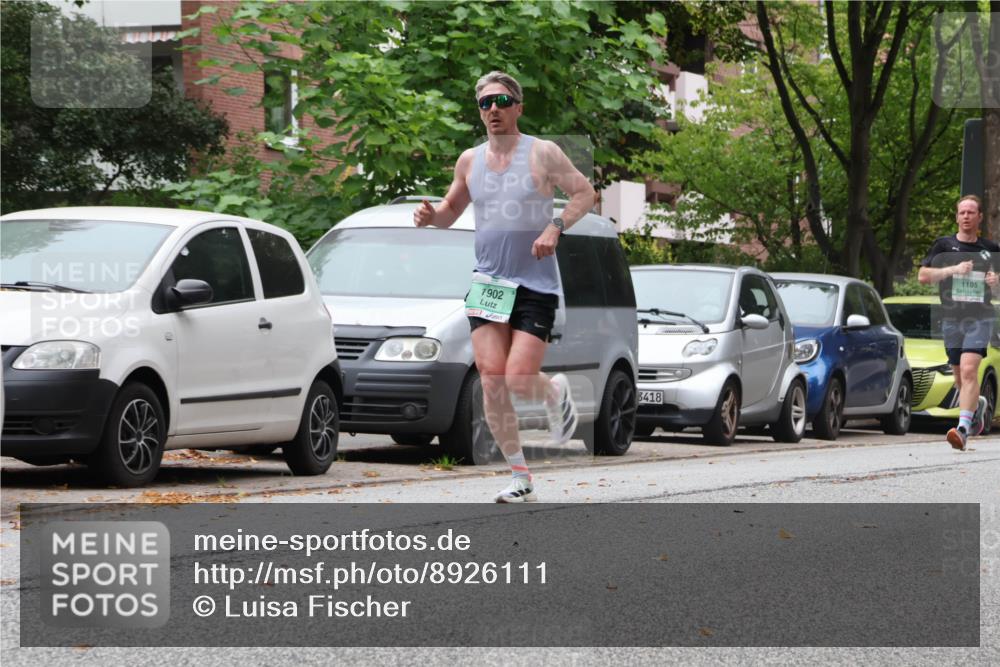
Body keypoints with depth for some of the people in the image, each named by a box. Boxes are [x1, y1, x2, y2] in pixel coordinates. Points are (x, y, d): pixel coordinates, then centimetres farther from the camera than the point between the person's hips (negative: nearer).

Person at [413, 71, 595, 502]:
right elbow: (452, 210, 20)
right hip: (487, 284, 4)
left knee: (519, 382, -13)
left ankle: (556, 393, 25)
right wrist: (431, 216, -3)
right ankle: (520, 477, 3)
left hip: (535, 286, -4)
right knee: (492, 383, -7)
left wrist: (556, 228, -17)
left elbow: (584, 193, -1)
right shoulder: (470, 161, 10)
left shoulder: (542, 154, -4)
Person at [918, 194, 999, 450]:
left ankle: (963, 428, -27)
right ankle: (978, 405, 42)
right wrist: (952, 269, -13)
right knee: (960, 377, 11)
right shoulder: (944, 245, 7)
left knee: (969, 370, -19)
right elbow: (923, 275, -1)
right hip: (951, 318, 2)